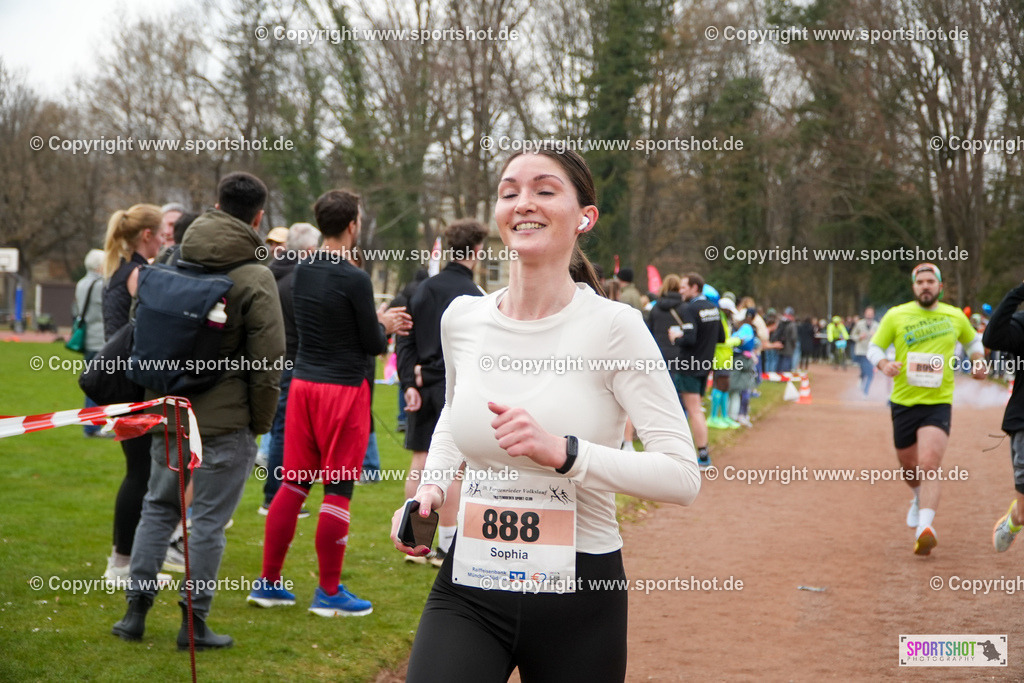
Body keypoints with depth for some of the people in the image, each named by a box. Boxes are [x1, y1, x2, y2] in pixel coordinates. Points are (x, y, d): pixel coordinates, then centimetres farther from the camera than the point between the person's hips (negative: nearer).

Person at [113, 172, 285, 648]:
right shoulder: (255, 279, -12)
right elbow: (267, 362, -13)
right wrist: (260, 423, 0)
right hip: (224, 421, -5)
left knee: (158, 507, 18)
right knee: (209, 520, 3)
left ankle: (136, 610, 20)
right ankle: (194, 624, 10)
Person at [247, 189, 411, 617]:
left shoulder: (302, 272, 7)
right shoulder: (354, 279, -14)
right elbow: (373, 345, -9)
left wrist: (378, 321, 20)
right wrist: (385, 325, 13)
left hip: (303, 384, 7)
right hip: (343, 388, -7)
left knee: (293, 484, 11)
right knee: (338, 490, 0)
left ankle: (268, 582, 15)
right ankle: (329, 592, 5)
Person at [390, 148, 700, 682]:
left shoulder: (612, 326, -11)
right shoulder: (462, 318, 3)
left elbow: (682, 476, -17)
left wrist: (564, 452, -28)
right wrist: (431, 487, 7)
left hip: (579, 600, -2)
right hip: (467, 591, 3)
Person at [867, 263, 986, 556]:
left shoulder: (955, 317, 4)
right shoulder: (896, 316, 0)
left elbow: (974, 341, 24)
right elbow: (874, 347, 7)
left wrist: (978, 361, 4)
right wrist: (883, 364, -14)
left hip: (938, 403, -2)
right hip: (903, 402, 2)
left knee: (929, 466, -20)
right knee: (909, 466, 16)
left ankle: (924, 528, -29)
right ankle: (920, 499, 49)